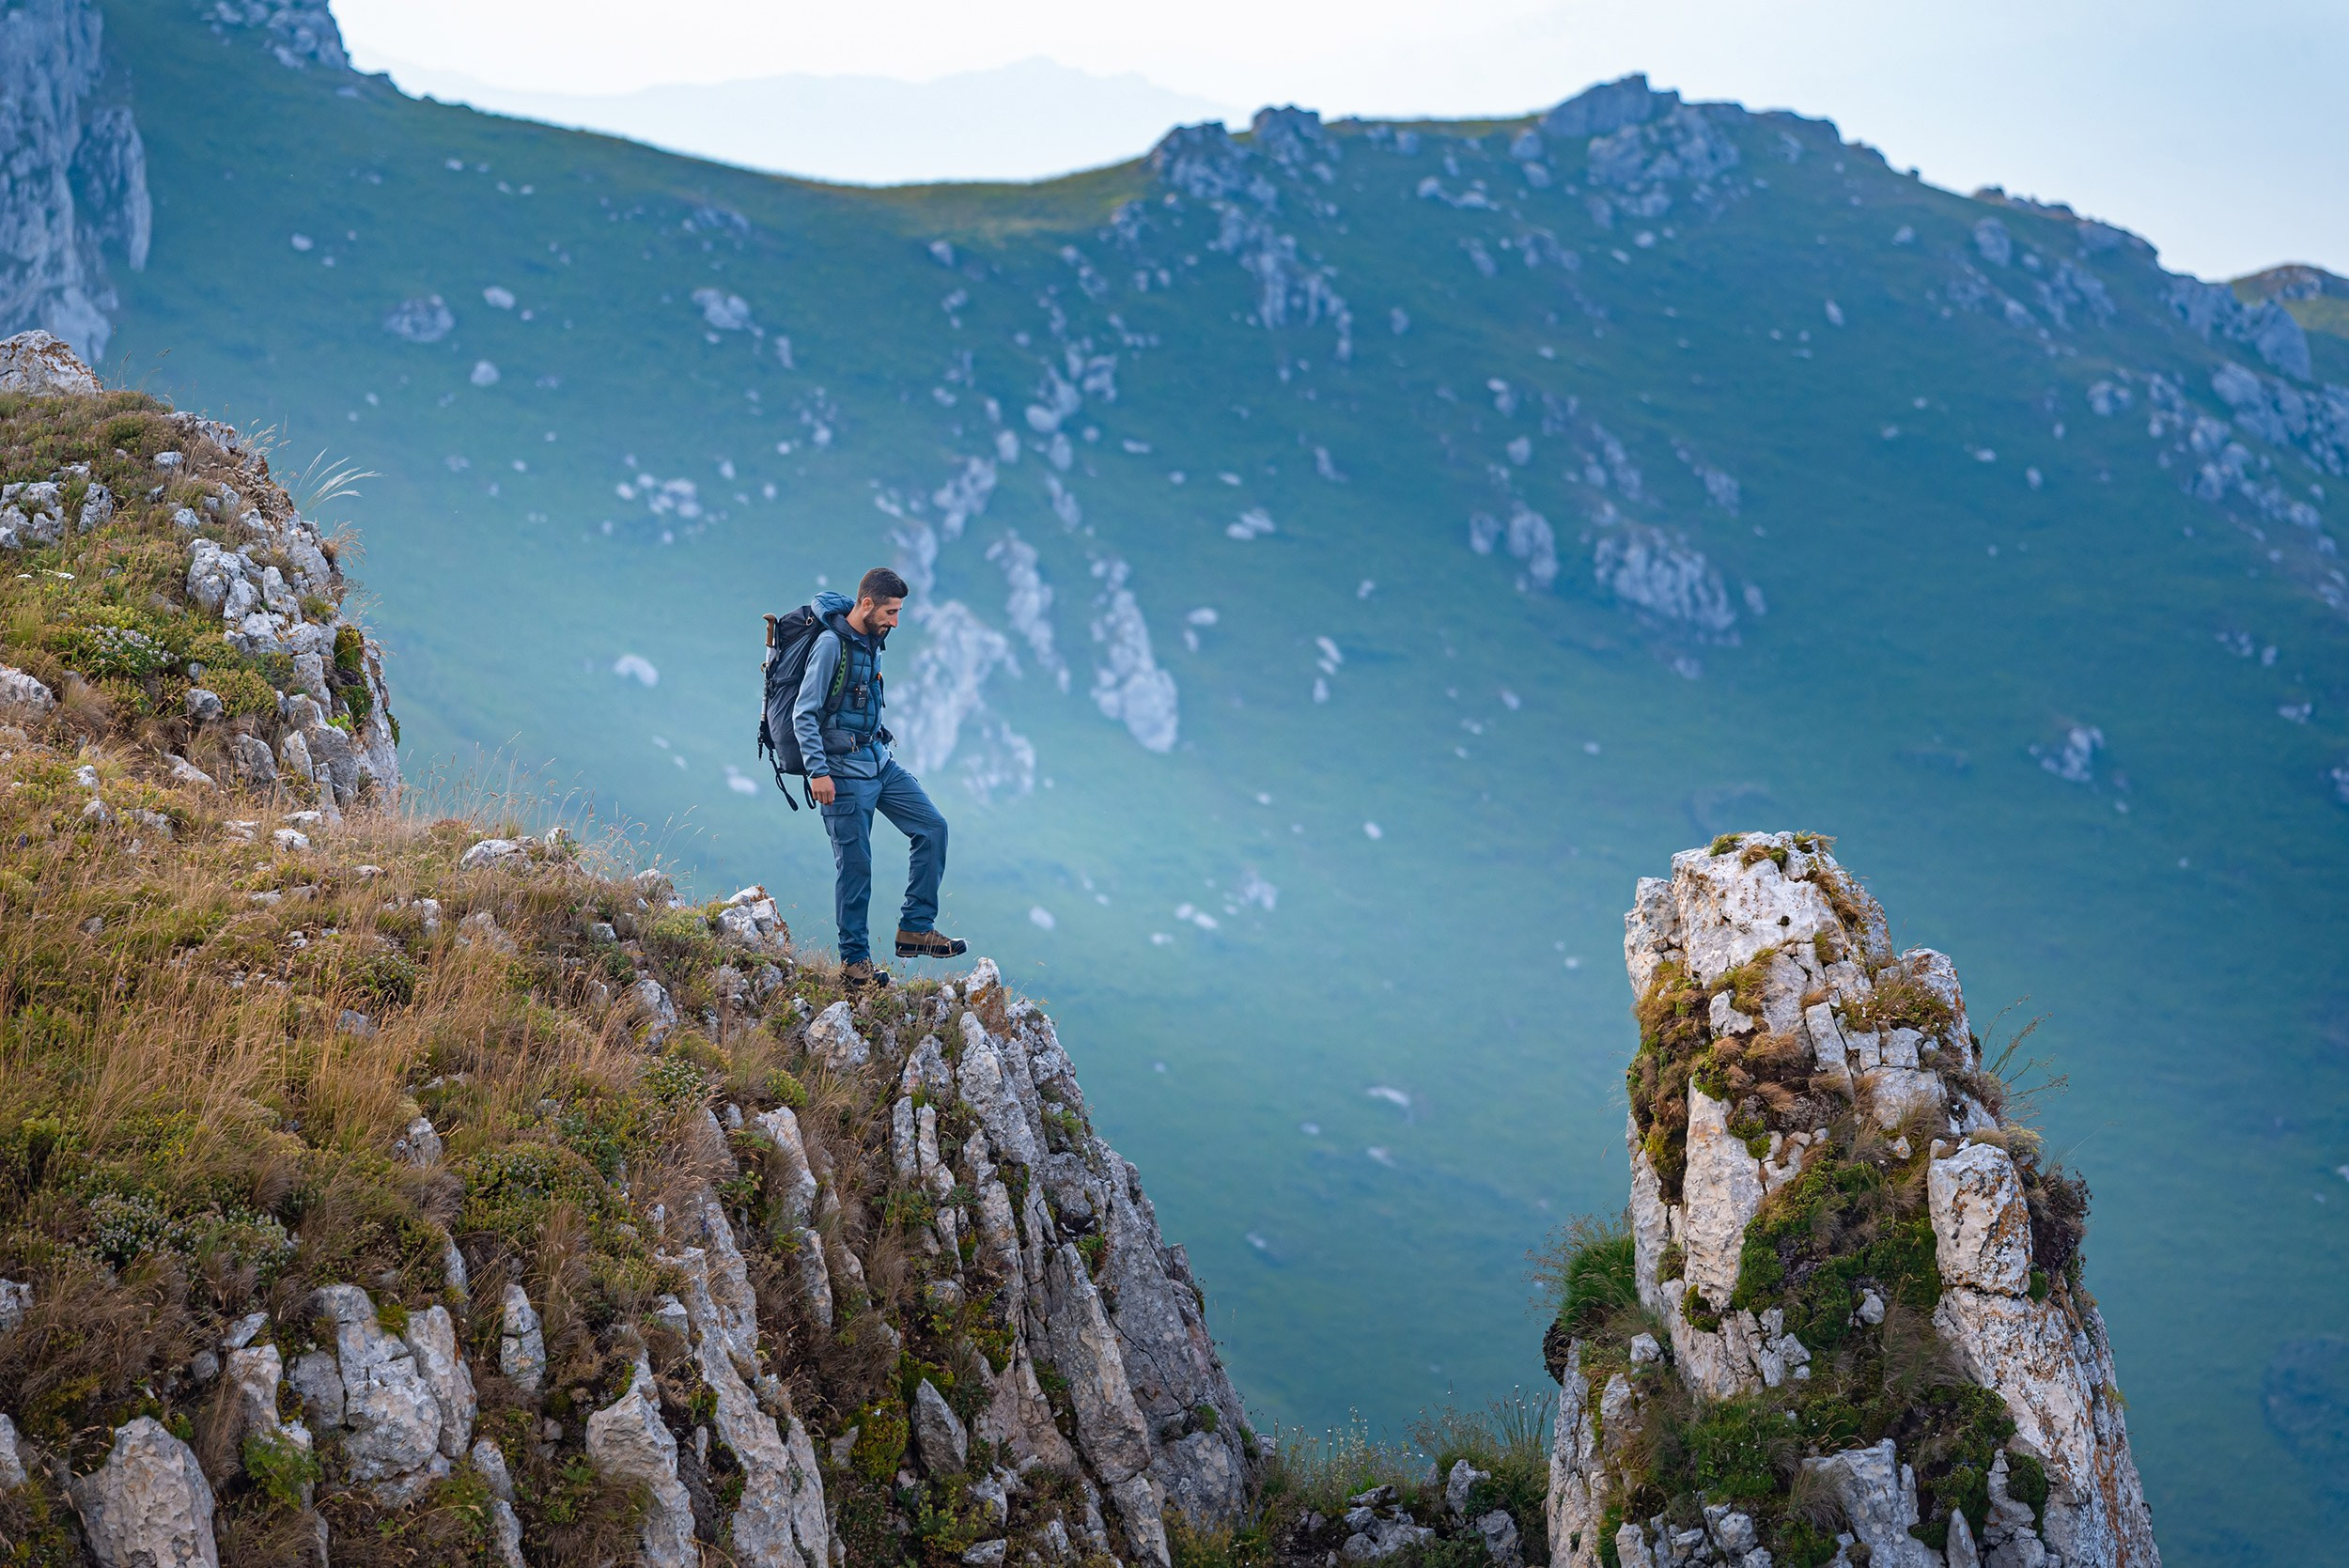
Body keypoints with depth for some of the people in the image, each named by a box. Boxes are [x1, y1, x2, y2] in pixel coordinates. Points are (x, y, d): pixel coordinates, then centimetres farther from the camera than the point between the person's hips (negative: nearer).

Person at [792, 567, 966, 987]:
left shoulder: (871, 643, 10)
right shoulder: (831, 644, -16)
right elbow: (804, 715, -18)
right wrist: (818, 772, -24)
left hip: (880, 762, 9)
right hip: (844, 770, -8)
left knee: (932, 827, 1)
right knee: (855, 865, -4)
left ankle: (915, 928, 5)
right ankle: (854, 960, 6)